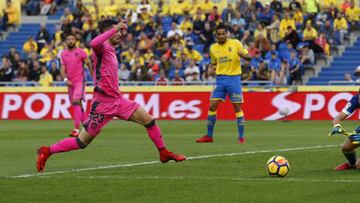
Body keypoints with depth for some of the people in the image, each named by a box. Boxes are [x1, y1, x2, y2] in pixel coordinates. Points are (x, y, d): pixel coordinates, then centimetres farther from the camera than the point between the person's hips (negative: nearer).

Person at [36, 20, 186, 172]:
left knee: (149, 121, 3)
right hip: (103, 104, -8)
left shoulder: (111, 50, 16)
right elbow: (94, 43, -39)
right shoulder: (102, 48, -11)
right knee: (81, 142, -3)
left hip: (118, 100, 8)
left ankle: (164, 153, 16)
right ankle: (47, 151, 10)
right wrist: (115, 28, -35)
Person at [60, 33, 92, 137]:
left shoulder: (80, 52, -4)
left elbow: (89, 64, 5)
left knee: (76, 101, -20)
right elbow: (62, 69, 4)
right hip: (70, 82, 5)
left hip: (79, 80, -5)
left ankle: (76, 128, -25)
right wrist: (65, 79, -13)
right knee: (77, 105, 10)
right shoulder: (63, 54, 8)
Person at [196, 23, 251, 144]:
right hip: (220, 79, 3)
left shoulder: (235, 43, -3)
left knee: (237, 107, -5)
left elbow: (249, 57, -2)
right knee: (212, 106, -2)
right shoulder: (213, 48, 8)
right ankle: (209, 136, 8)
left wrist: (243, 55, -24)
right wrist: (212, 68, 1)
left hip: (234, 78, -3)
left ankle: (241, 137, 2)